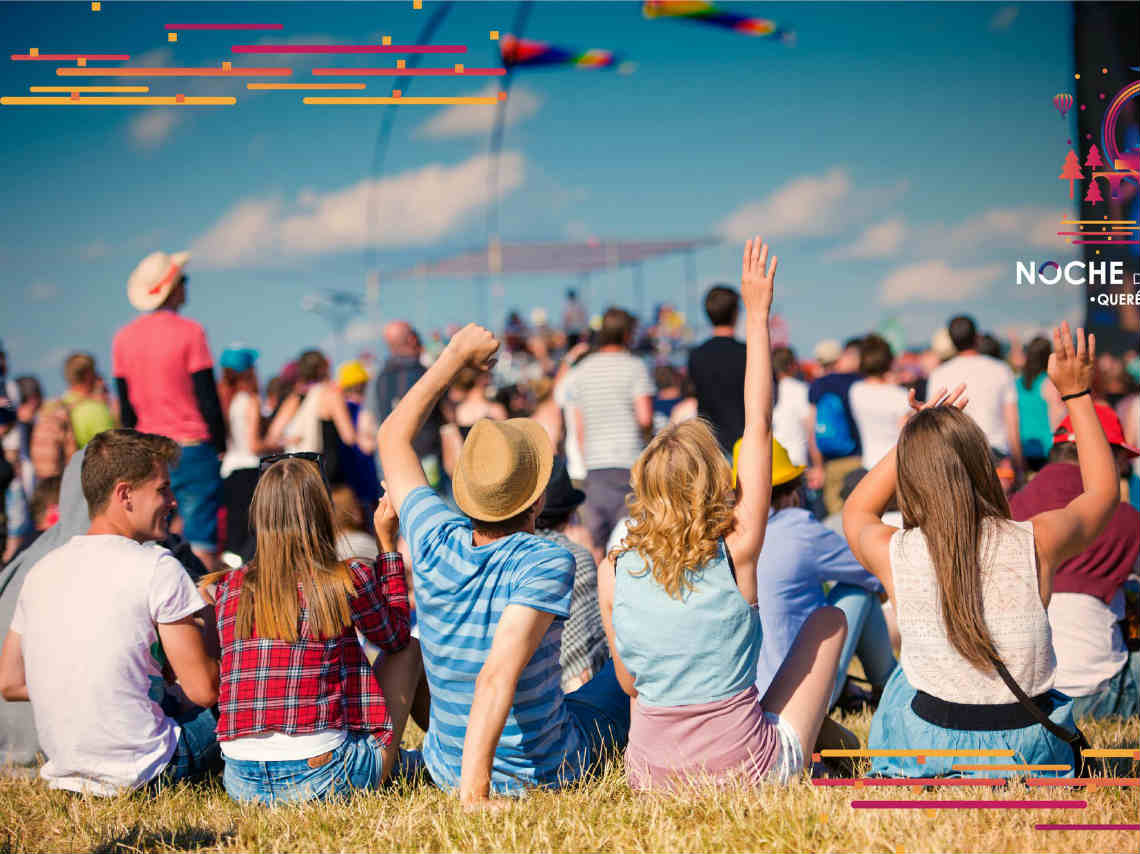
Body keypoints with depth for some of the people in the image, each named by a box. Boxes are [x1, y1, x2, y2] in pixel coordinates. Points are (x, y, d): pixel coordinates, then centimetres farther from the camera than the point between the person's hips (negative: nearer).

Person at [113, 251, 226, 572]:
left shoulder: (123, 338, 7)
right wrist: (220, 446, -2)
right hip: (192, 449, -5)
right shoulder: (189, 332, -9)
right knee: (200, 543, -5)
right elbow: (208, 397, -10)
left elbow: (126, 407, 12)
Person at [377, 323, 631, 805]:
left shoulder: (436, 543, -13)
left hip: (446, 769, 4)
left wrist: (456, 355, 9)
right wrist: (473, 791, -43)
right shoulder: (546, 564, -27)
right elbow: (498, 676, -40)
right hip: (550, 773, -4)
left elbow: (393, 436, 3)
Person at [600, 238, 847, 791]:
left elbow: (631, 682, 5)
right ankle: (805, 746, 37)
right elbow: (758, 426, -7)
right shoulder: (736, 551, -14)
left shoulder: (614, 573, -7)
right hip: (752, 771, -2)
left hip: (652, 780, 3)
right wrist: (757, 314, -2)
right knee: (828, 620, 21)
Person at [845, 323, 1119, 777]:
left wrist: (914, 438, 11)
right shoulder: (1037, 542, -15)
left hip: (931, 751, 0)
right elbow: (1103, 489, 9)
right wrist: (1076, 393, 15)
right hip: (1031, 757, 1)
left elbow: (855, 512, 14)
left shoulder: (895, 555, -14)